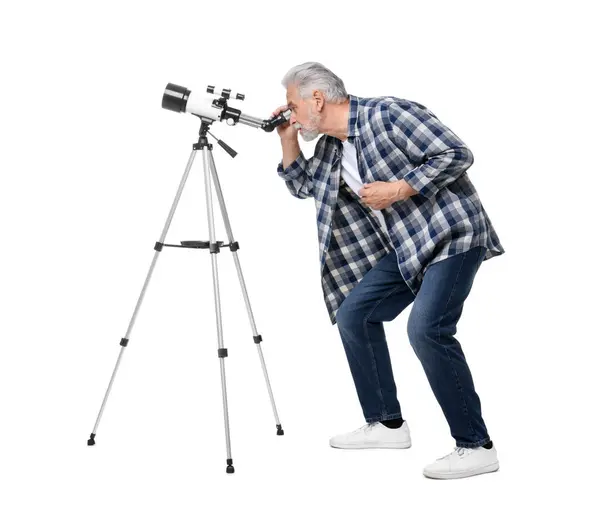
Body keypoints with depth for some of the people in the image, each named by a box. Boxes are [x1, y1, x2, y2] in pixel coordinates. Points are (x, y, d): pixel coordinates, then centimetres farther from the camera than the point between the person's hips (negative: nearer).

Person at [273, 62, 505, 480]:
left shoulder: (386, 113, -15)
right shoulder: (330, 148, 11)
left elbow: (456, 154, -19)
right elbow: (302, 185, 27)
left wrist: (397, 189, -19)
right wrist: (288, 141, 12)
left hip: (451, 233, -9)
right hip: (405, 246, 9)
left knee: (426, 328, -24)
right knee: (353, 313, 6)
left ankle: (476, 446, -12)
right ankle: (387, 424, 14)